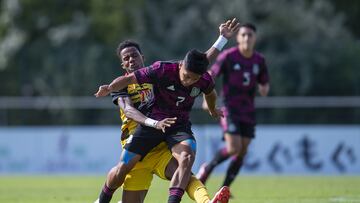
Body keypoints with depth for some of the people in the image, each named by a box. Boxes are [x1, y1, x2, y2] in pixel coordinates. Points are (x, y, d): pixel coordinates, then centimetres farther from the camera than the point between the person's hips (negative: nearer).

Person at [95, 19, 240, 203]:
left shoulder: (205, 80, -12)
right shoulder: (162, 70, -23)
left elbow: (210, 93, 14)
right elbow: (129, 79, -18)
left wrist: (213, 111, 35)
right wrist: (110, 88, -37)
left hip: (180, 126, 2)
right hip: (152, 122, -2)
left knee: (187, 156, -33)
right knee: (123, 168, -4)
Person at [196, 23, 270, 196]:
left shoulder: (259, 60, 4)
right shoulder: (228, 56, -8)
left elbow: (264, 84, 15)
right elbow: (210, 76, -1)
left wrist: (264, 89, -9)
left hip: (248, 112, 5)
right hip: (230, 108, -5)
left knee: (242, 152, 0)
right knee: (233, 148, -18)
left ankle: (224, 189, 10)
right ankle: (207, 168, 7)